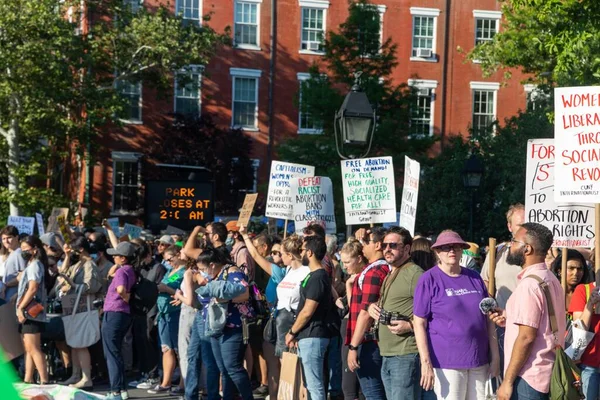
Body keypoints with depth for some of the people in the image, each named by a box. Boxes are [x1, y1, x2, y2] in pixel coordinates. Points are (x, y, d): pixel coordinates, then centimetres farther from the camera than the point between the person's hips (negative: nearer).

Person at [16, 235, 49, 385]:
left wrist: (21, 307, -19)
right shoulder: (31, 265, 21)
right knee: (28, 349, 12)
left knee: (34, 349, -13)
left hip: (31, 312, -10)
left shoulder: (35, 264, -9)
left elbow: (33, 288, -19)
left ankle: (44, 382, -15)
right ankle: (28, 380, 16)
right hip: (27, 313, 10)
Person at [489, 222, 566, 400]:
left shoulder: (529, 284, -18)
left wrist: (508, 380, -17)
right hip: (548, 373, 9)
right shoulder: (550, 279, 12)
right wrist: (511, 319, 11)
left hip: (529, 377, -9)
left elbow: (526, 337, -21)